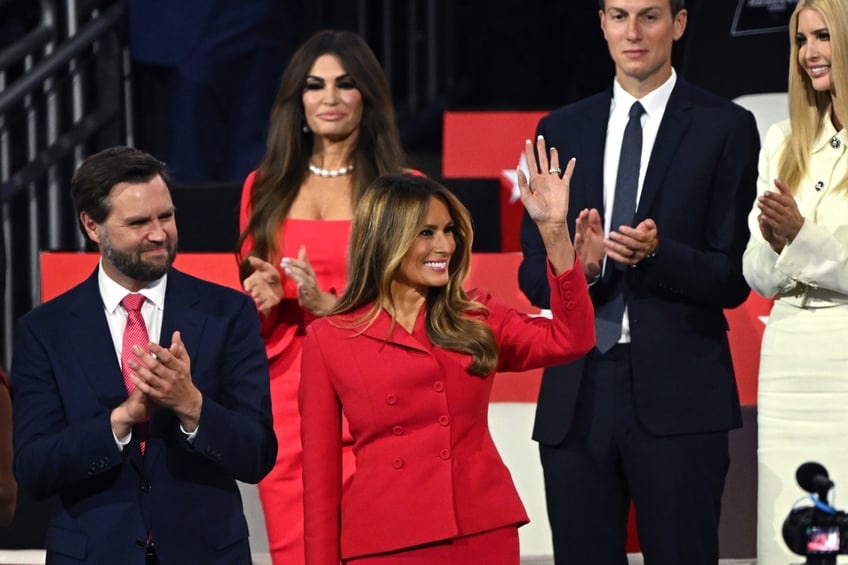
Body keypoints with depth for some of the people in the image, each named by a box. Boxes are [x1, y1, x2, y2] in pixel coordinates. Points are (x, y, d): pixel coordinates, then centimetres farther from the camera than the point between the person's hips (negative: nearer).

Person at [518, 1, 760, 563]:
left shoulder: (726, 128, 2)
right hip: (577, 395, 4)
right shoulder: (560, 131, 13)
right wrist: (579, 264, -11)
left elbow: (734, 279, -1)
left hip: (678, 393, -3)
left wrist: (657, 254, -19)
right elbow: (534, 276, 11)